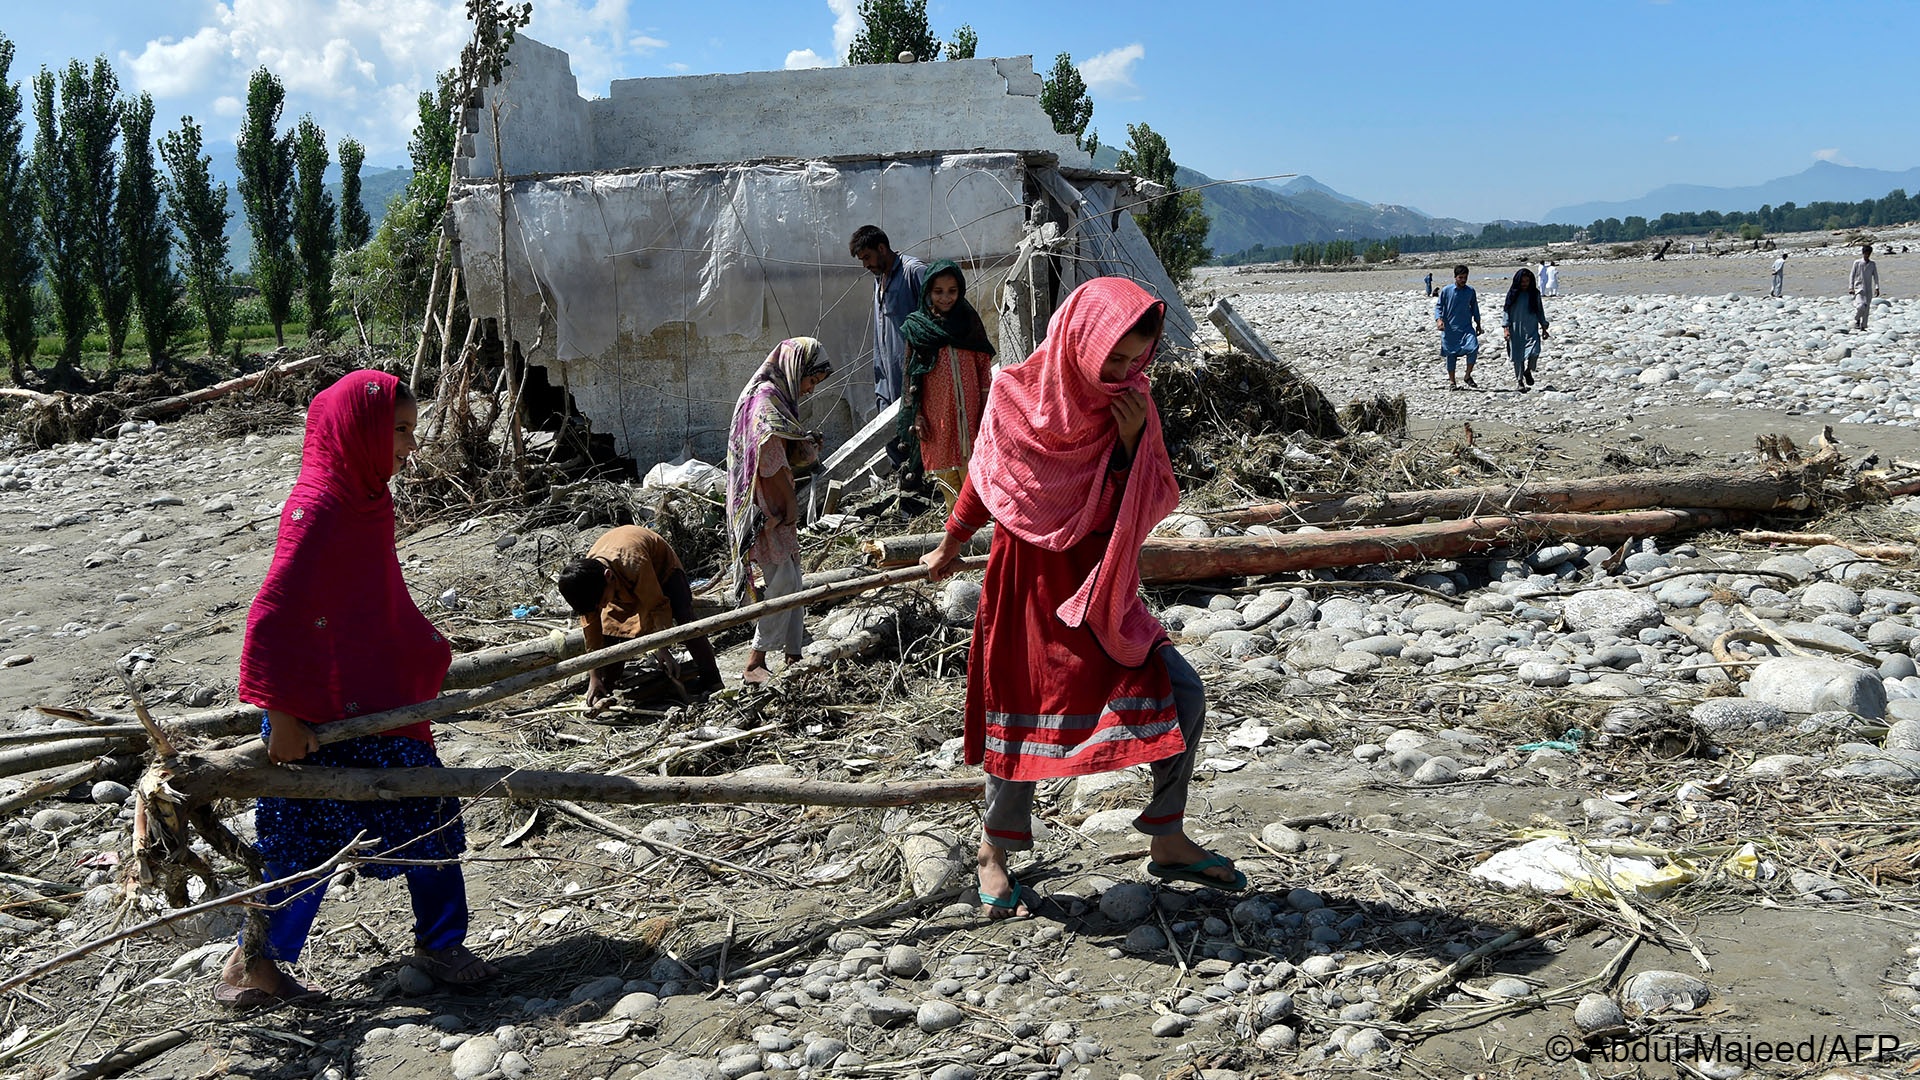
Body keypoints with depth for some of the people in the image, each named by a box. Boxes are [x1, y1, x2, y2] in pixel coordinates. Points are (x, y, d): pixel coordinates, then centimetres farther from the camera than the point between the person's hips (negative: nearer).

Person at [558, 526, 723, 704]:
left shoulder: (634, 564, -46)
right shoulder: (585, 576, -29)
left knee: (684, 619, -21)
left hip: (661, 564, -4)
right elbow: (591, 628, -21)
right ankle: (607, 685, 5)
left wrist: (663, 650, -34)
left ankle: (709, 676, -15)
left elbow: (657, 606, -34)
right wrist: (595, 678, -20)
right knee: (609, 626, -8)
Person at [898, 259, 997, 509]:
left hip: (969, 412, 1)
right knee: (946, 477, 5)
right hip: (936, 416, -1)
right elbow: (910, 376, 3)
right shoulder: (916, 327, 1)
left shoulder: (969, 322, 4)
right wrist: (916, 416, -2)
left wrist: (987, 409, 0)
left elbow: (984, 367, 5)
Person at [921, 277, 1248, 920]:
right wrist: (949, 549, 17)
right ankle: (994, 853, 26)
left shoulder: (1131, 405, -3)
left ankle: (1167, 842, 14)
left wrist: (1133, 439, -20)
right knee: (1027, 718, 4)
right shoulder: (1018, 397, -11)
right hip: (1029, 584, -3)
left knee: (1182, 695, -3)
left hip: (1102, 587, 4)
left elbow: (1154, 505, -5)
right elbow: (983, 483, 5)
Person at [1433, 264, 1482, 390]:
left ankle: (1468, 375, 1)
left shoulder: (1470, 291, 6)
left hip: (1467, 327, 2)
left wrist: (1478, 324, 20)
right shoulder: (1446, 291, -3)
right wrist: (1439, 319, -16)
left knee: (1473, 348, -17)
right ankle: (1451, 381, 16)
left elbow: (1474, 307, 17)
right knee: (1451, 355, 3)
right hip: (1450, 328, -2)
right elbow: (1438, 306, 1)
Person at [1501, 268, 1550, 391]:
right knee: (1517, 356, 1)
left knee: (1534, 352, -16)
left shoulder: (1535, 293, 6)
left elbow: (1540, 311, 14)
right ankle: (1519, 380, 16)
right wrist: (1505, 328, -7)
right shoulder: (1512, 293, 1)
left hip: (1531, 329, 1)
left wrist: (1544, 328, 12)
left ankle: (1528, 371, 14)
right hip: (1516, 329, -1)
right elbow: (1506, 310, 1)